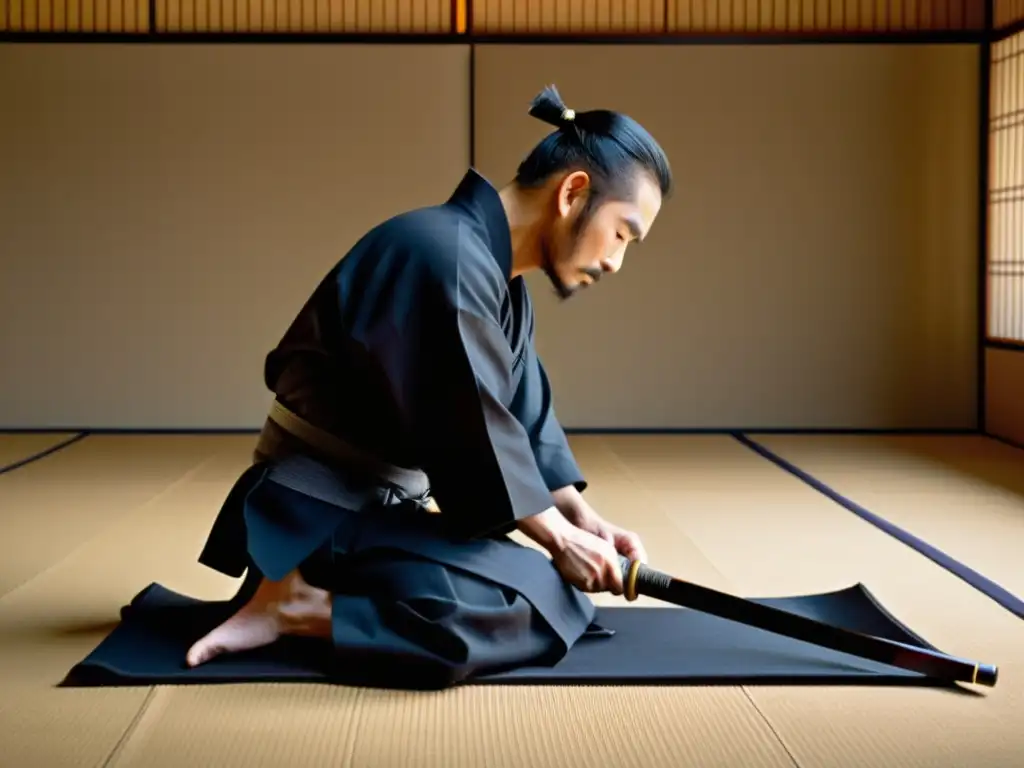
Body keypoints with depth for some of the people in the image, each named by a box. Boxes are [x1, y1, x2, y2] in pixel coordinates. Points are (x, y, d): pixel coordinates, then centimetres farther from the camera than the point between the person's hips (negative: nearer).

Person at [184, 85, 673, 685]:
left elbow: (526, 416, 12)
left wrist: (583, 519, 0)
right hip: (319, 518, -11)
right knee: (549, 607, -20)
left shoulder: (499, 278, 11)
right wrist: (560, 537, -12)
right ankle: (299, 606, -14)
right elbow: (471, 436, -22)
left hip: (383, 506, 11)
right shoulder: (447, 258, -23)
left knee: (563, 601, 14)